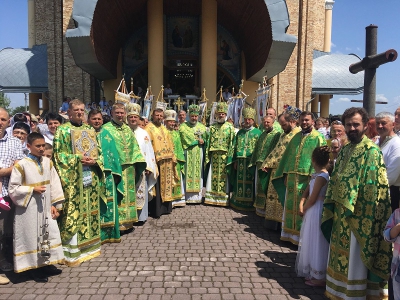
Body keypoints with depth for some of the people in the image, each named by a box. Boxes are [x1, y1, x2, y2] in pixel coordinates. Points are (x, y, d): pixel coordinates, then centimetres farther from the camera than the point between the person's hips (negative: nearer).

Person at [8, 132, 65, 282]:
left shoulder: (48, 162, 2)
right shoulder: (21, 165, -12)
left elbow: (54, 185, 4)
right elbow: (13, 189, -9)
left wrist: (55, 205, 0)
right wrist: (33, 189, -19)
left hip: (46, 208, 5)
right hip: (29, 210, -5)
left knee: (49, 235, 12)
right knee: (32, 237, 6)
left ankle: (46, 263, 28)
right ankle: (33, 268, 21)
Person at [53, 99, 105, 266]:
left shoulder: (89, 129, 15)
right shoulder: (62, 130, -1)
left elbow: (99, 151, 13)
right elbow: (59, 154, -8)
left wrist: (95, 161, -7)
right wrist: (78, 159, -18)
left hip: (90, 178, 6)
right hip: (73, 179, -5)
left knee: (90, 211, 11)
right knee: (73, 213, -4)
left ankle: (88, 246, 23)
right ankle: (72, 251, 5)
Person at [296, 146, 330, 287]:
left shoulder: (321, 177, -20)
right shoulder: (316, 175, 7)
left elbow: (312, 199, -19)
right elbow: (307, 191, 9)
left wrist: (303, 209, -4)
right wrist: (301, 204, -6)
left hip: (316, 213, -9)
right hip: (312, 211, 9)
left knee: (316, 243, 1)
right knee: (310, 242, 19)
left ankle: (319, 277, 15)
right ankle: (312, 271, 34)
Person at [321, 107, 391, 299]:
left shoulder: (371, 151, -13)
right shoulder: (345, 150, 10)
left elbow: (374, 186, -17)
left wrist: (352, 208, -19)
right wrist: (331, 206, 11)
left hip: (358, 216, -7)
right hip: (341, 213, 8)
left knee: (354, 261, 5)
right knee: (340, 257, 18)